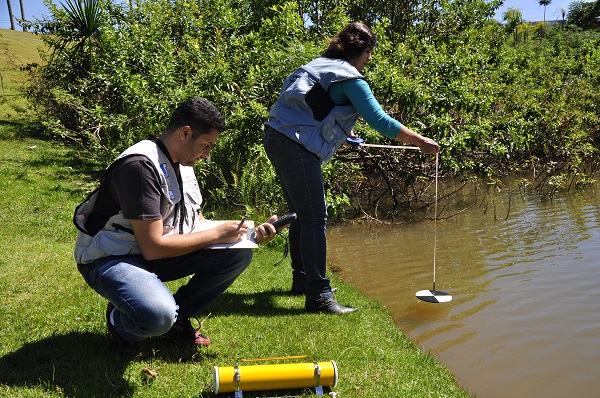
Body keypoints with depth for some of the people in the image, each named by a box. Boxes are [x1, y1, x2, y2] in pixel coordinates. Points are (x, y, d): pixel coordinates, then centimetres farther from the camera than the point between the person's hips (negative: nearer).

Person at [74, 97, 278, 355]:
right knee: (158, 315, -38)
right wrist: (216, 234, -18)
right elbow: (153, 247, -26)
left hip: (155, 252, 8)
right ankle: (120, 322, -1)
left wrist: (250, 234, -4)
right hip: (110, 259, -8)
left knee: (238, 253, -9)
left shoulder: (181, 164, 6)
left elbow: (197, 224, 11)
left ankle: (176, 318, 4)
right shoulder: (141, 166, -24)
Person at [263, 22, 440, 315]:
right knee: (314, 218, -9)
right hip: (296, 145, -10)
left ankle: (302, 280, 29)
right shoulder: (349, 78, -7)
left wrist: (343, 131, 36)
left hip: (276, 137, 10)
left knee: (301, 214, 17)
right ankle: (319, 296, -7)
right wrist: (421, 142, -4)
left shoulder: (319, 65, 20)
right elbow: (380, 121, -12)